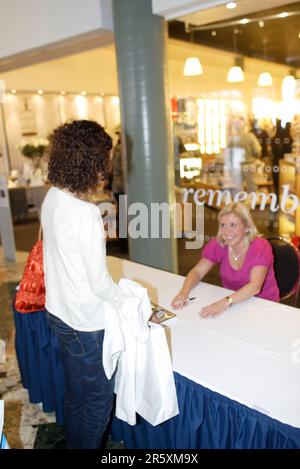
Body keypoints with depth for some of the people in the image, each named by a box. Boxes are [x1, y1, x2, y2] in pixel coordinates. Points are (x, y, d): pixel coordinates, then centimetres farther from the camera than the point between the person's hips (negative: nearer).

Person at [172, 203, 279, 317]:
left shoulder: (261, 247, -20)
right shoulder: (217, 244, -8)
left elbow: (255, 286, -31)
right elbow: (197, 272, -6)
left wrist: (226, 302, -45)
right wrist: (184, 292, -26)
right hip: (235, 304, 4)